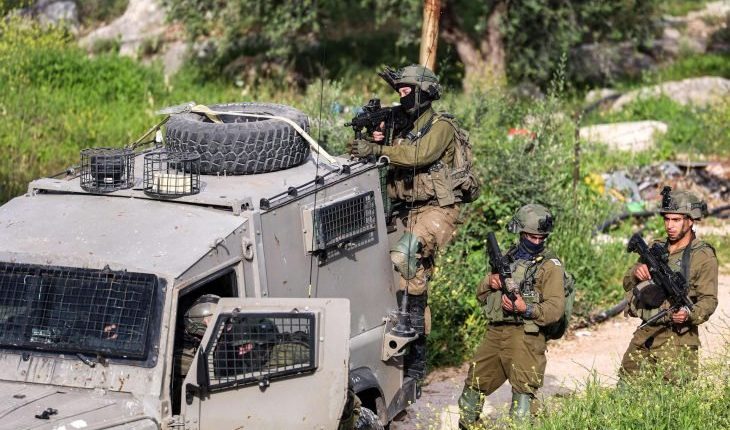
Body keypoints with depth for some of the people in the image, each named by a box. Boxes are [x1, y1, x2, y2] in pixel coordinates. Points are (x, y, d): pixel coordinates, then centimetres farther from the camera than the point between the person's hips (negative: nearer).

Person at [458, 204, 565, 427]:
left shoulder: (550, 265, -2)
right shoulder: (508, 257, 17)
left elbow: (556, 308, -12)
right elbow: (481, 295, 22)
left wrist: (527, 310, -28)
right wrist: (490, 282, -2)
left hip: (524, 335, -6)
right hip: (494, 333, 6)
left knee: (523, 392, -13)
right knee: (474, 385, 13)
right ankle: (466, 425, 29)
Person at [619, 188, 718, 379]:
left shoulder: (703, 256, -5)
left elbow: (709, 300, -10)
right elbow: (628, 284, 16)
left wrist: (689, 314, -30)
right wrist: (636, 273, -7)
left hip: (677, 338, -6)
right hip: (644, 334, 6)